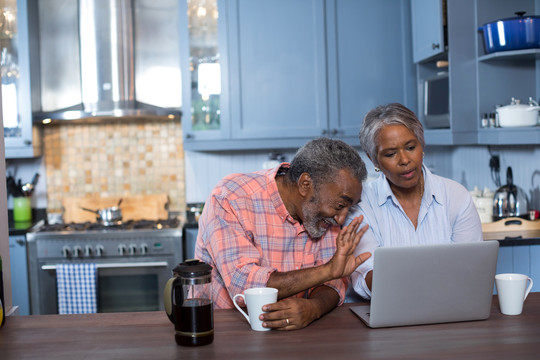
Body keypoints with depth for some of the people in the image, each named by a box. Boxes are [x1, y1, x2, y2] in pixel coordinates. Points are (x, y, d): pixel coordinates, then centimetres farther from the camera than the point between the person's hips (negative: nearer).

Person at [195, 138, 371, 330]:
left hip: (292, 330, 3)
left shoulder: (322, 206, -1)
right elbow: (243, 286, -28)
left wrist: (313, 307, -28)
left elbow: (333, 281, -5)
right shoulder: (230, 199, -19)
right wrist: (327, 270, -31)